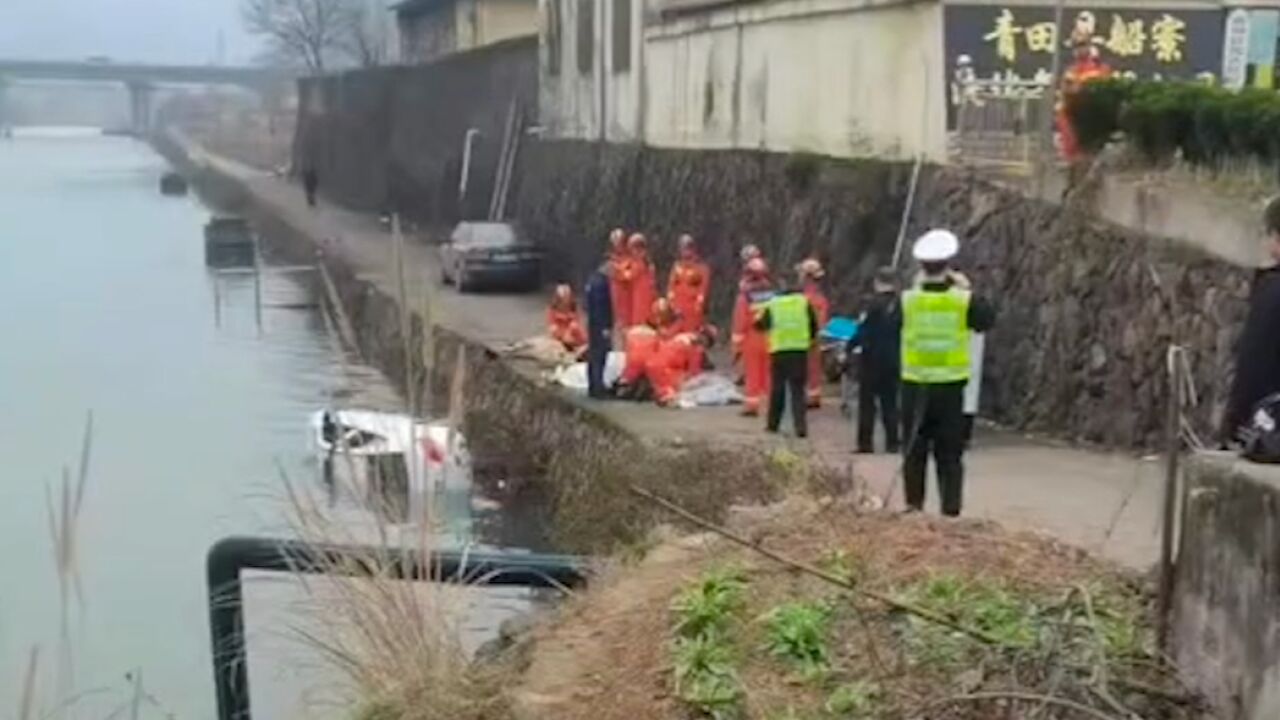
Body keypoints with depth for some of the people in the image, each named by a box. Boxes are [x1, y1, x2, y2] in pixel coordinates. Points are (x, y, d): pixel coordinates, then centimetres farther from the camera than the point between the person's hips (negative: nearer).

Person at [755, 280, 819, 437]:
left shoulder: (772, 305, 4)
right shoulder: (804, 302, 5)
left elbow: (761, 325, 13)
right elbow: (814, 325, 6)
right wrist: (811, 339, 23)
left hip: (779, 350, 0)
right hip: (800, 350, 0)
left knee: (777, 388, 13)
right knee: (798, 390, 2)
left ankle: (773, 424, 20)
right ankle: (801, 426, -8)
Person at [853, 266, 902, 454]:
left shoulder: (875, 303, -14)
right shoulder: (900, 304, 3)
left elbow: (863, 332, -16)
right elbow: (904, 333, 9)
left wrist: (849, 348, -6)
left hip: (872, 360, -5)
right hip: (893, 360, 5)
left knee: (867, 402, 2)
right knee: (890, 403, 11)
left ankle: (865, 442, 0)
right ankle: (892, 443, 10)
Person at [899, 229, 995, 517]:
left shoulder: (907, 300, -8)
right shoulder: (964, 300, -7)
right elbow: (987, 320, 8)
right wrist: (968, 290, 15)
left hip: (915, 387, 0)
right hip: (951, 386, 0)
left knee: (915, 451, 11)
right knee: (950, 453, 8)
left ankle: (914, 504, 13)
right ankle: (951, 507, 8)